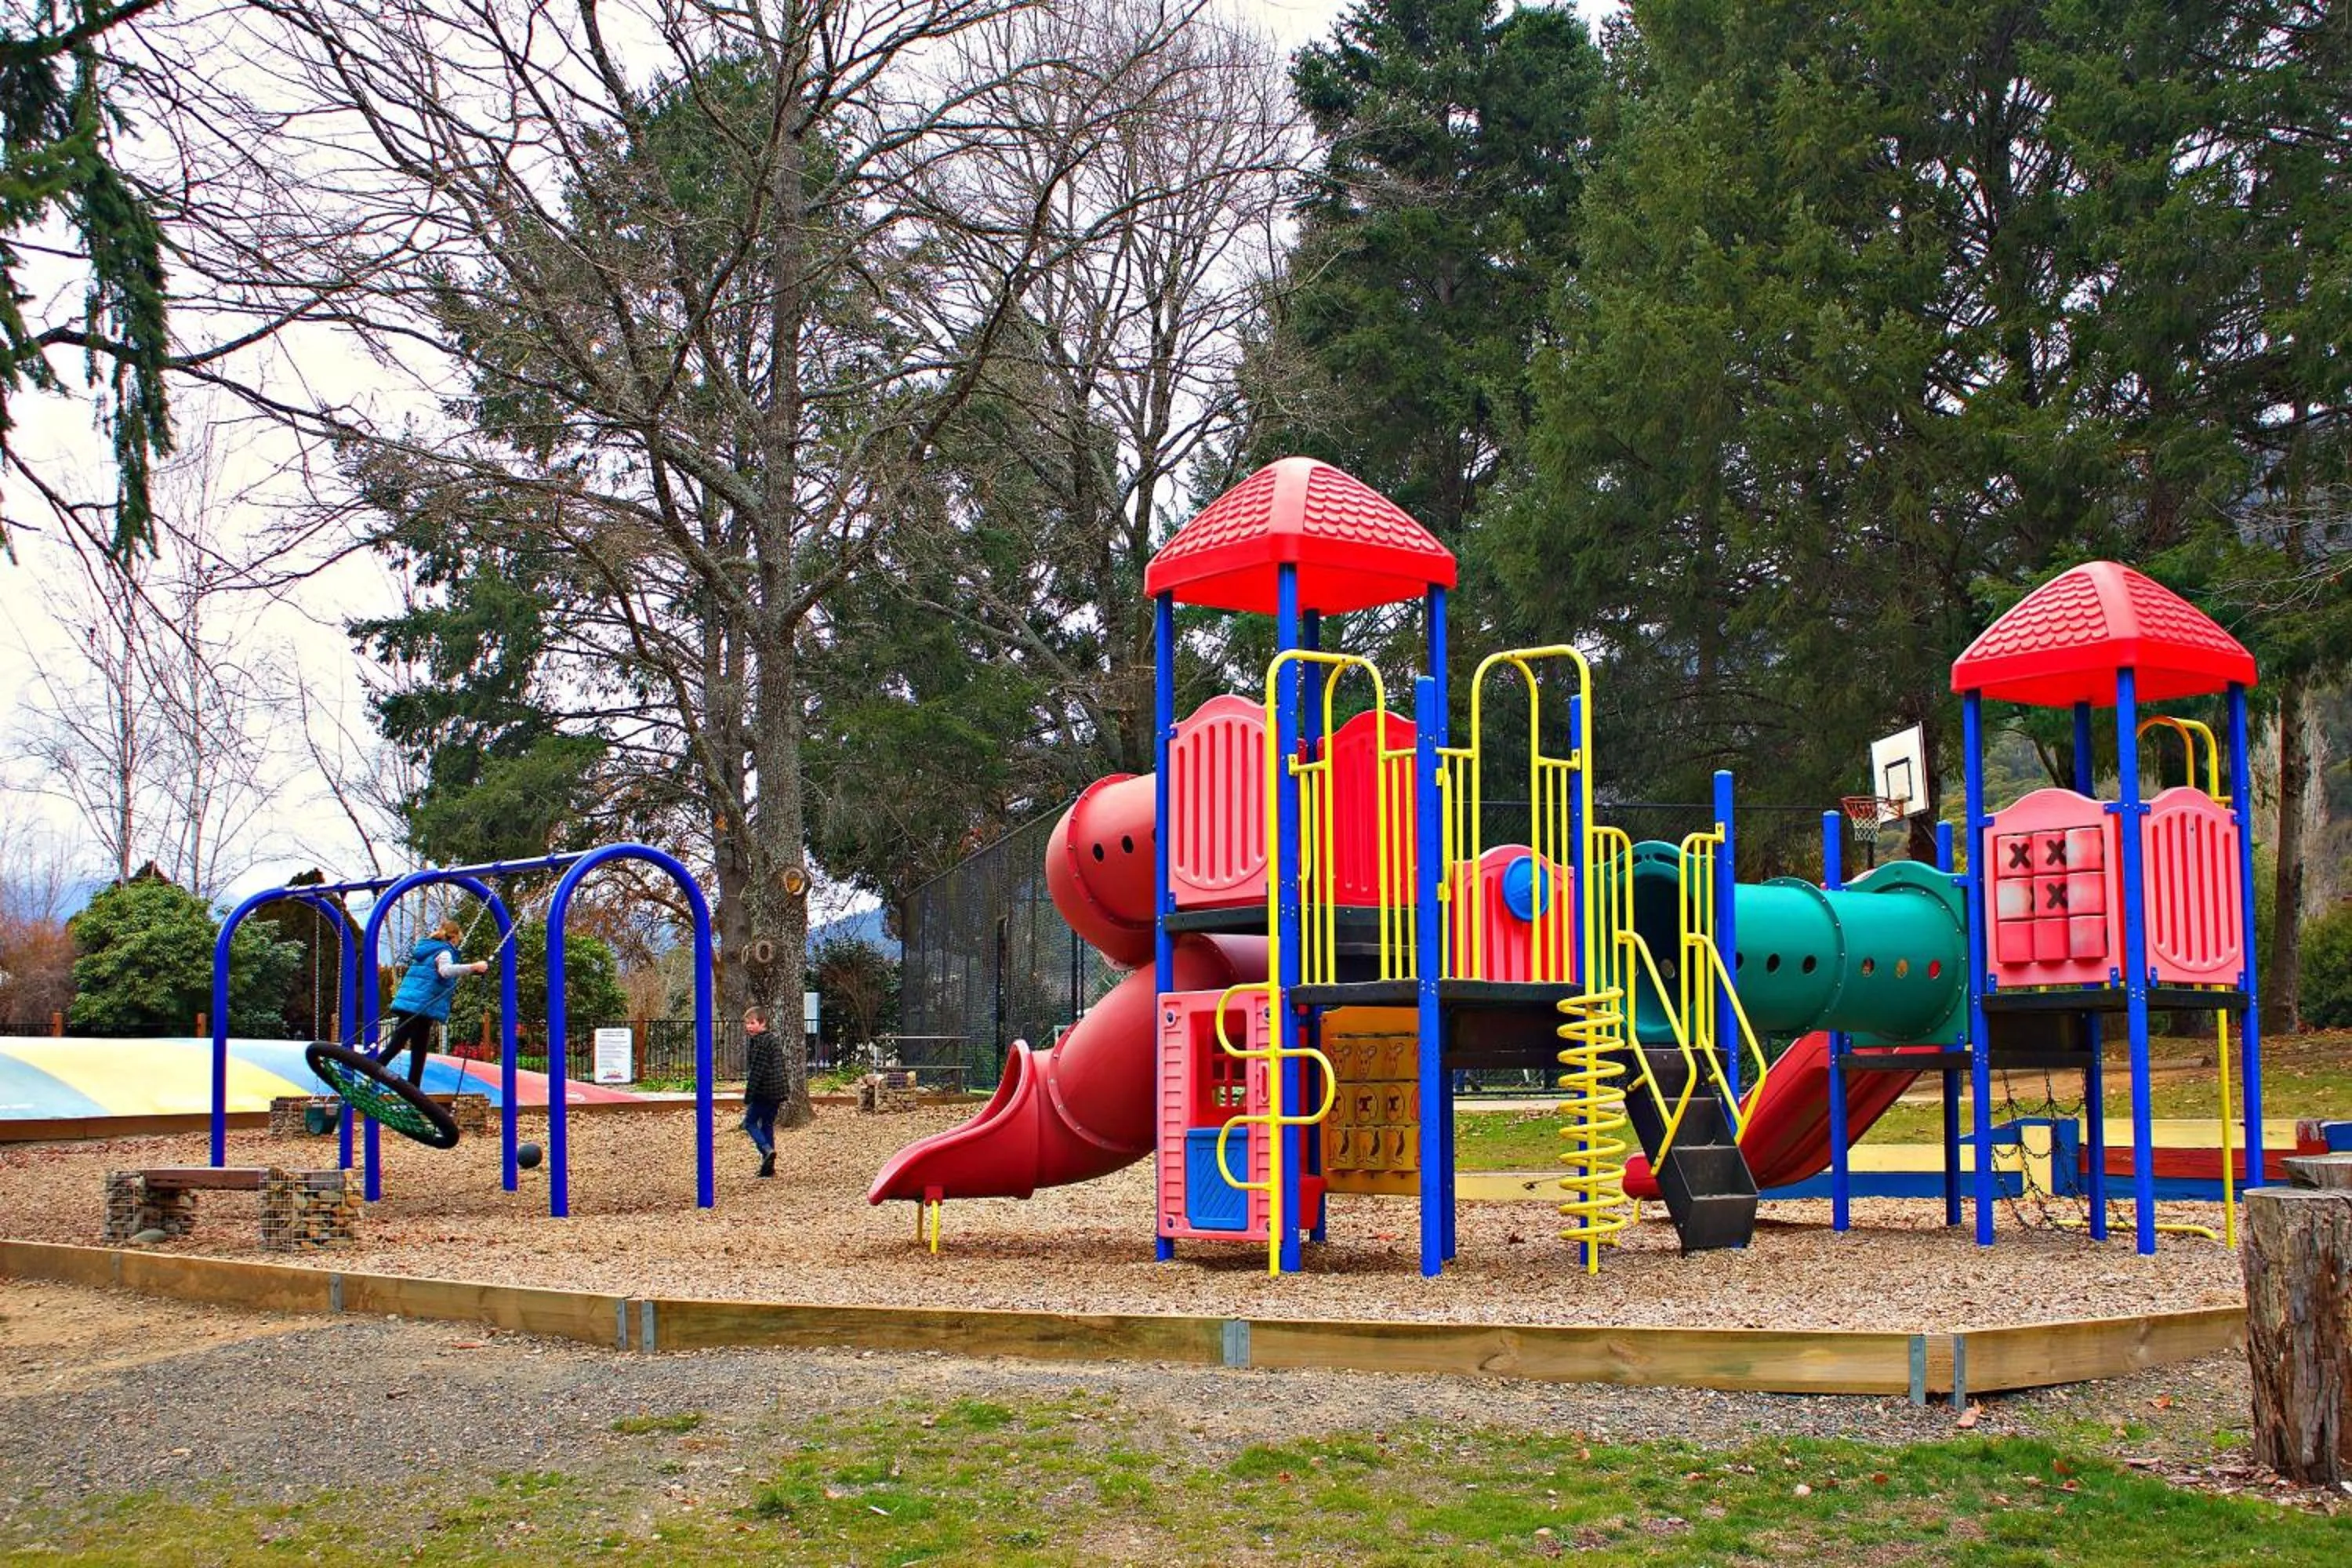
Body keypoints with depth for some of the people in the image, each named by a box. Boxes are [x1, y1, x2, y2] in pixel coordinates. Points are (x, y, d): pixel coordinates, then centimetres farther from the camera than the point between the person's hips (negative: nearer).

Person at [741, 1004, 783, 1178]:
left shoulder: (759, 1042, -14)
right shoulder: (774, 1040, 15)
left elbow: (756, 1071, -18)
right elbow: (781, 1070, 19)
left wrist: (748, 1096, -16)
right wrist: (782, 1096, 22)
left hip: (763, 1092, -9)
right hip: (776, 1094, 9)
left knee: (750, 1122, 4)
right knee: (767, 1125, 13)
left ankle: (767, 1149, -17)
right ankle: (768, 1166, 13)